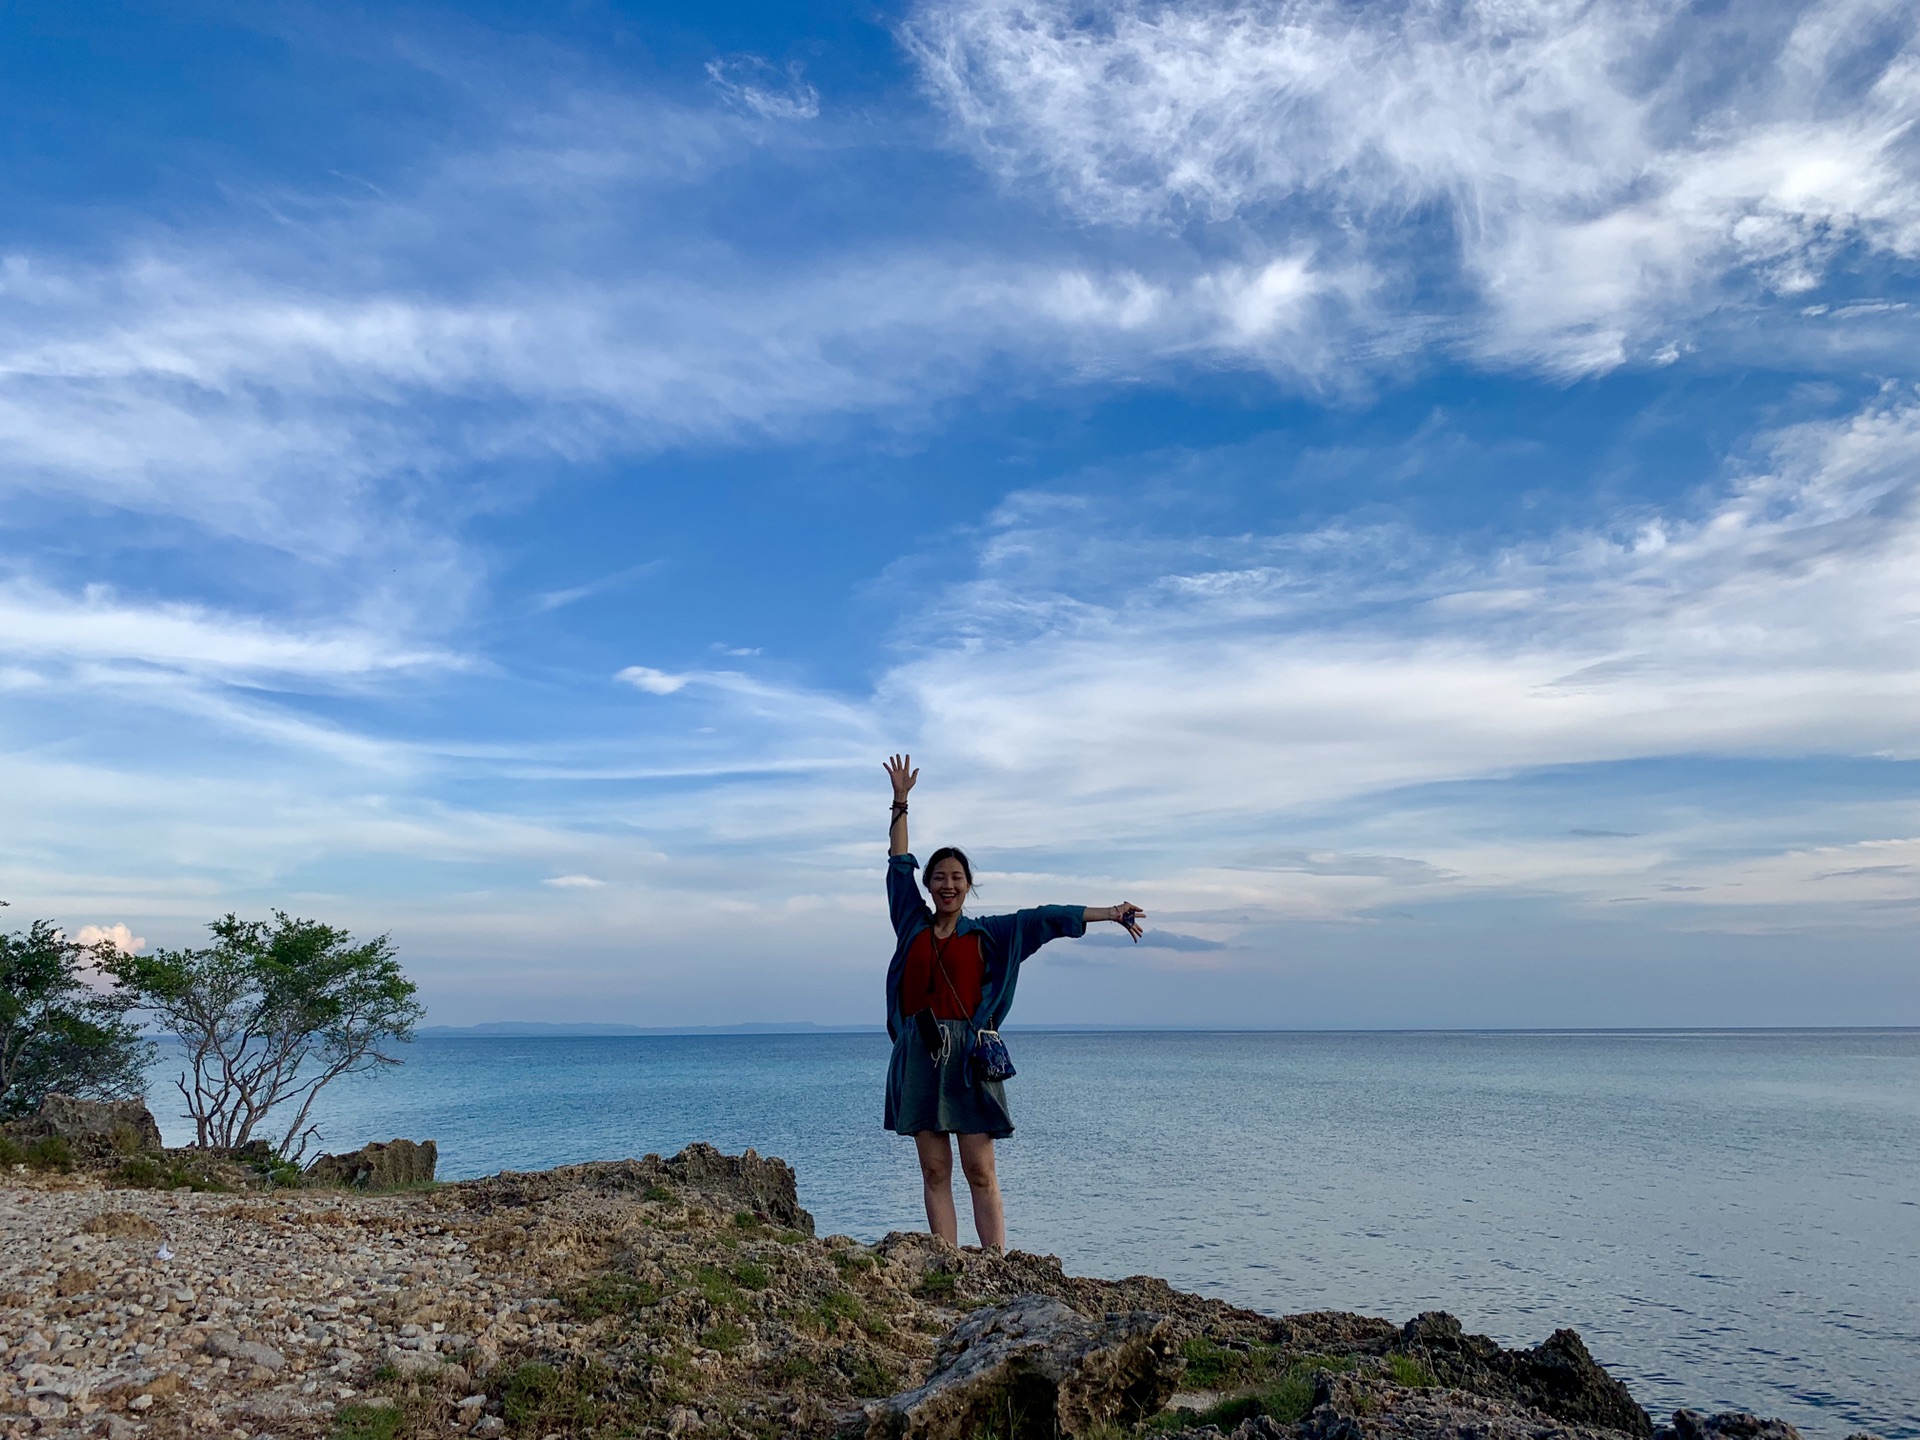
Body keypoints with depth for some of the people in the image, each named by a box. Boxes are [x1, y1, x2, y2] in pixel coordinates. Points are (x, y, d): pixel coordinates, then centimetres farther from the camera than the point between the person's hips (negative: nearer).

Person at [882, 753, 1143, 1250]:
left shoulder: (987, 934, 10)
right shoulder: (912, 923, 13)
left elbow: (1045, 918, 7)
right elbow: (898, 863, 16)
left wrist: (1109, 913, 6)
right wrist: (900, 802, 15)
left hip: (967, 1055, -2)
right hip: (918, 1054, 2)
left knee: (980, 1173, -3)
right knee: (935, 1172, 2)